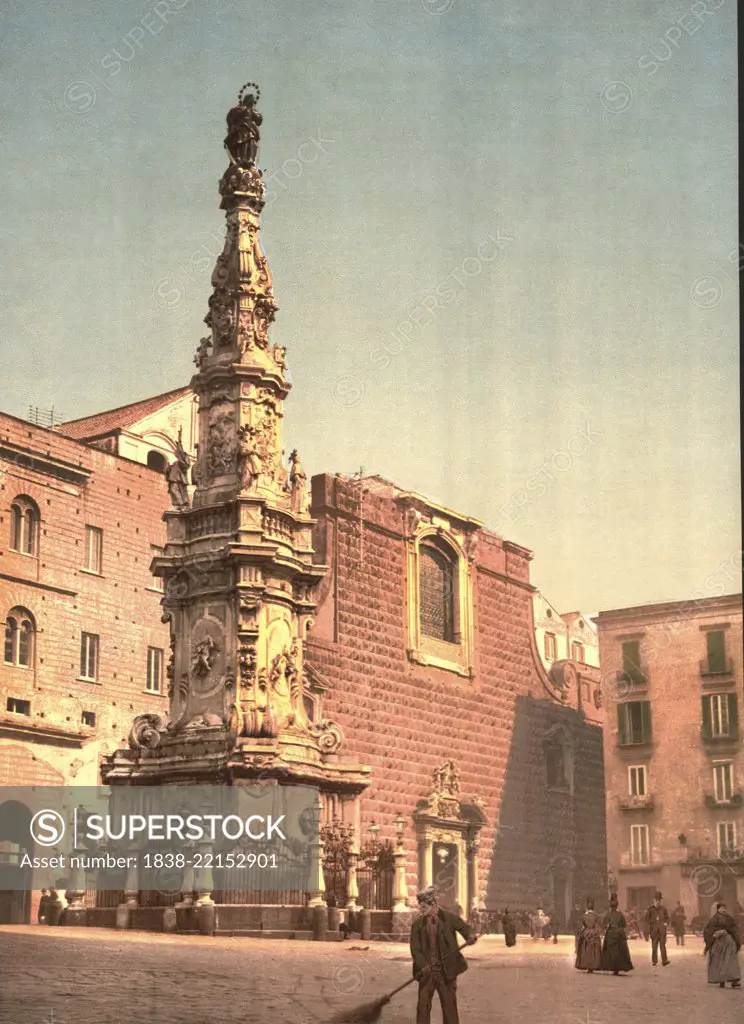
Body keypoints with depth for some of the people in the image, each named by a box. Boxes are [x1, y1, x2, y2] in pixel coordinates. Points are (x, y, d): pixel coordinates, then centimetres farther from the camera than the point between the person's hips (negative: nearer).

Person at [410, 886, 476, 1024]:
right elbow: (415, 948, -1)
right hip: (427, 972, 2)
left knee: (449, 1005, 4)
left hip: (446, 971, -2)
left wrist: (471, 936, -25)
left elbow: (465, 928, 0)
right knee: (423, 1006, 3)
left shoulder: (449, 918, -1)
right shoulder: (417, 924, 3)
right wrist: (422, 965, -17)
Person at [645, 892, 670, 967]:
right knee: (654, 946, 6)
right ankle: (654, 961, 14)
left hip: (662, 930, 0)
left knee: (662, 945, -8)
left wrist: (666, 923, -2)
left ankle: (664, 961, -12)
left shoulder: (663, 909, 4)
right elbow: (647, 918, 7)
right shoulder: (651, 909, 1)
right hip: (654, 930, 0)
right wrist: (650, 924, -5)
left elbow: (667, 917, 13)